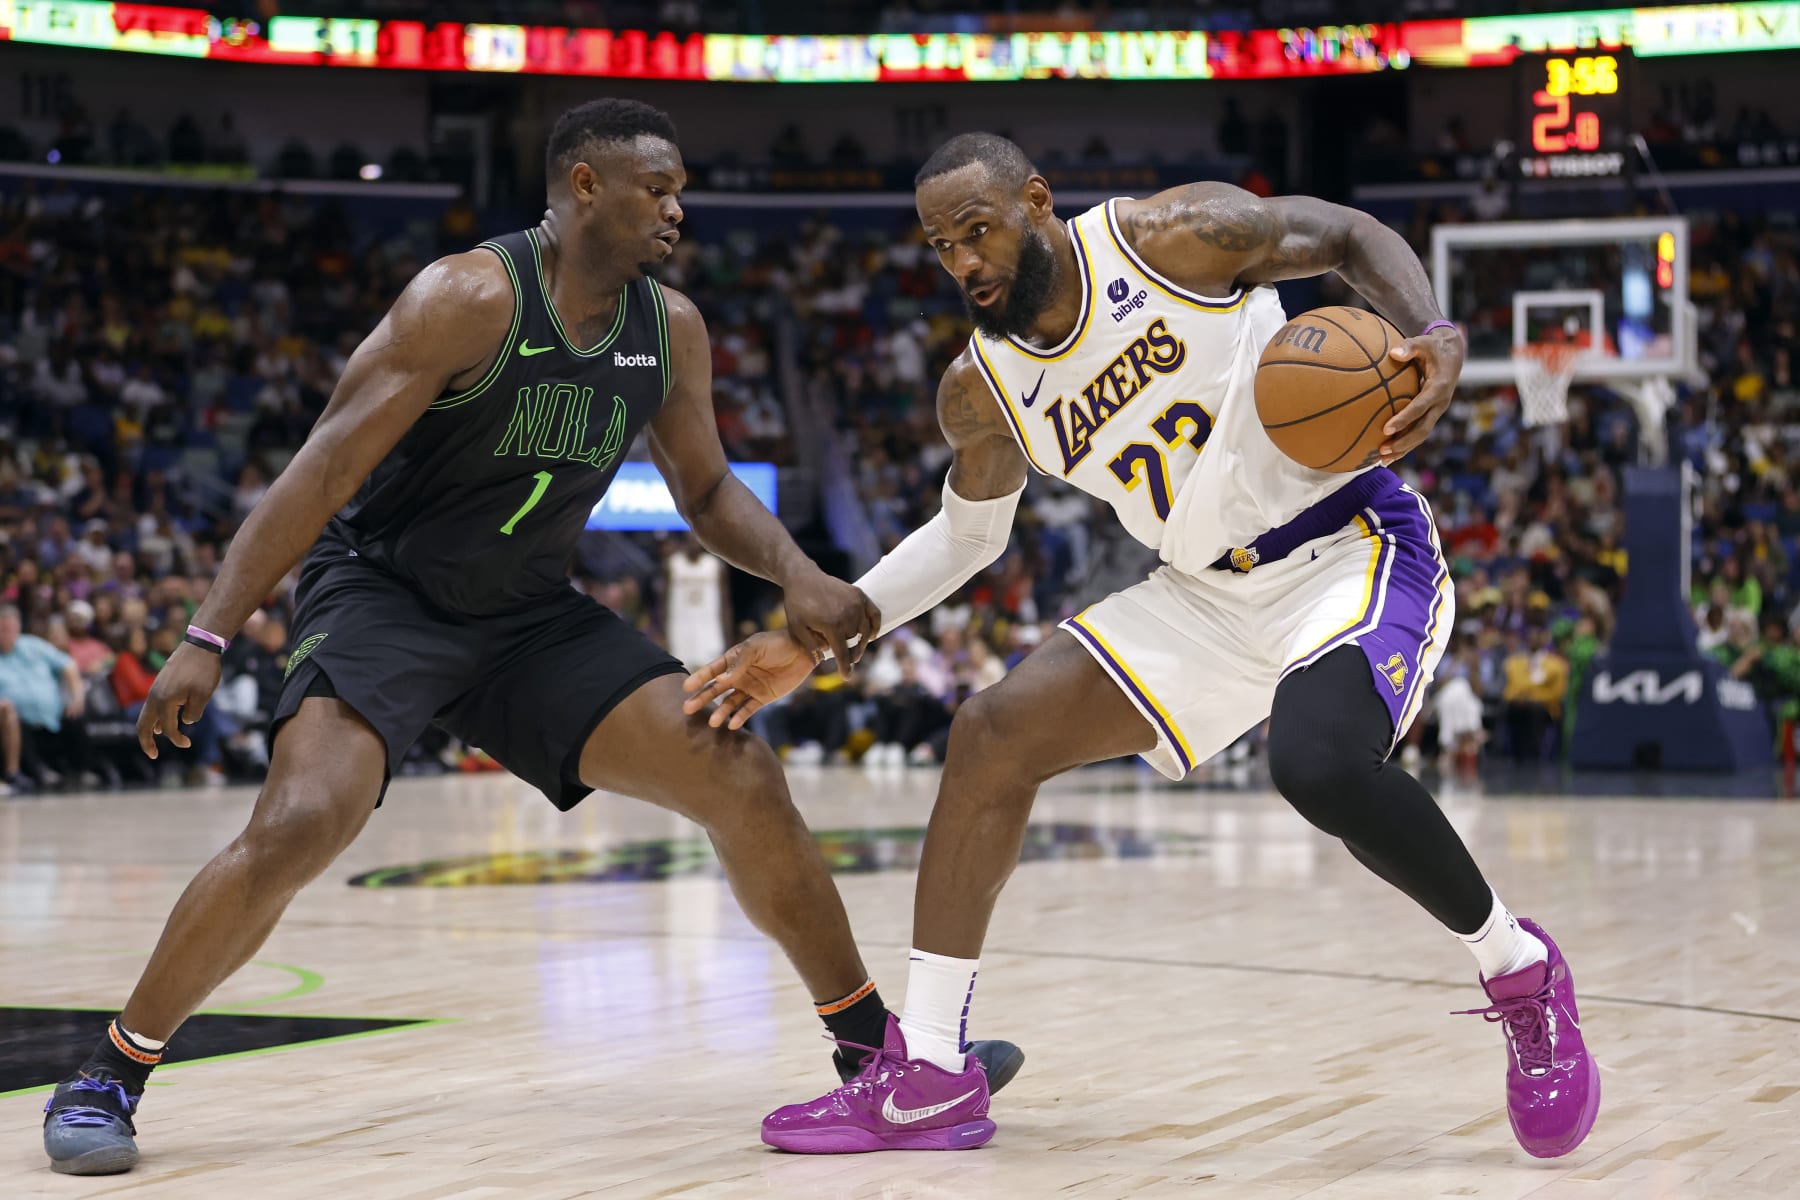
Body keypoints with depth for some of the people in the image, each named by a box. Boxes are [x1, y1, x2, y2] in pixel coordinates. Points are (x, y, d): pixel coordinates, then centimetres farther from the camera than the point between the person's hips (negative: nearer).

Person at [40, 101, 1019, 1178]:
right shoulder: (471, 298, -21)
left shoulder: (671, 331, -2)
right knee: (298, 827, -27)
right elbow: (325, 468, -22)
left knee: (744, 778, -4)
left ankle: (873, 1044, 11)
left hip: (532, 614, 6)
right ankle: (106, 1080, -10)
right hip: (382, 593, -6)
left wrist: (798, 574, -9)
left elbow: (709, 491, 13)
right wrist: (209, 639, -25)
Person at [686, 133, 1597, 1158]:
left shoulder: (1176, 236, -16)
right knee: (995, 735, -4)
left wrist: (1436, 336, -24)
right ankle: (928, 1075, 2)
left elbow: (1352, 235, -4)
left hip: (1353, 547, -6)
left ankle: (1520, 972, -7)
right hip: (1209, 595, 7)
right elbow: (969, 535, 18)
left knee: (1319, 764, -34)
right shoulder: (983, 394, 0)